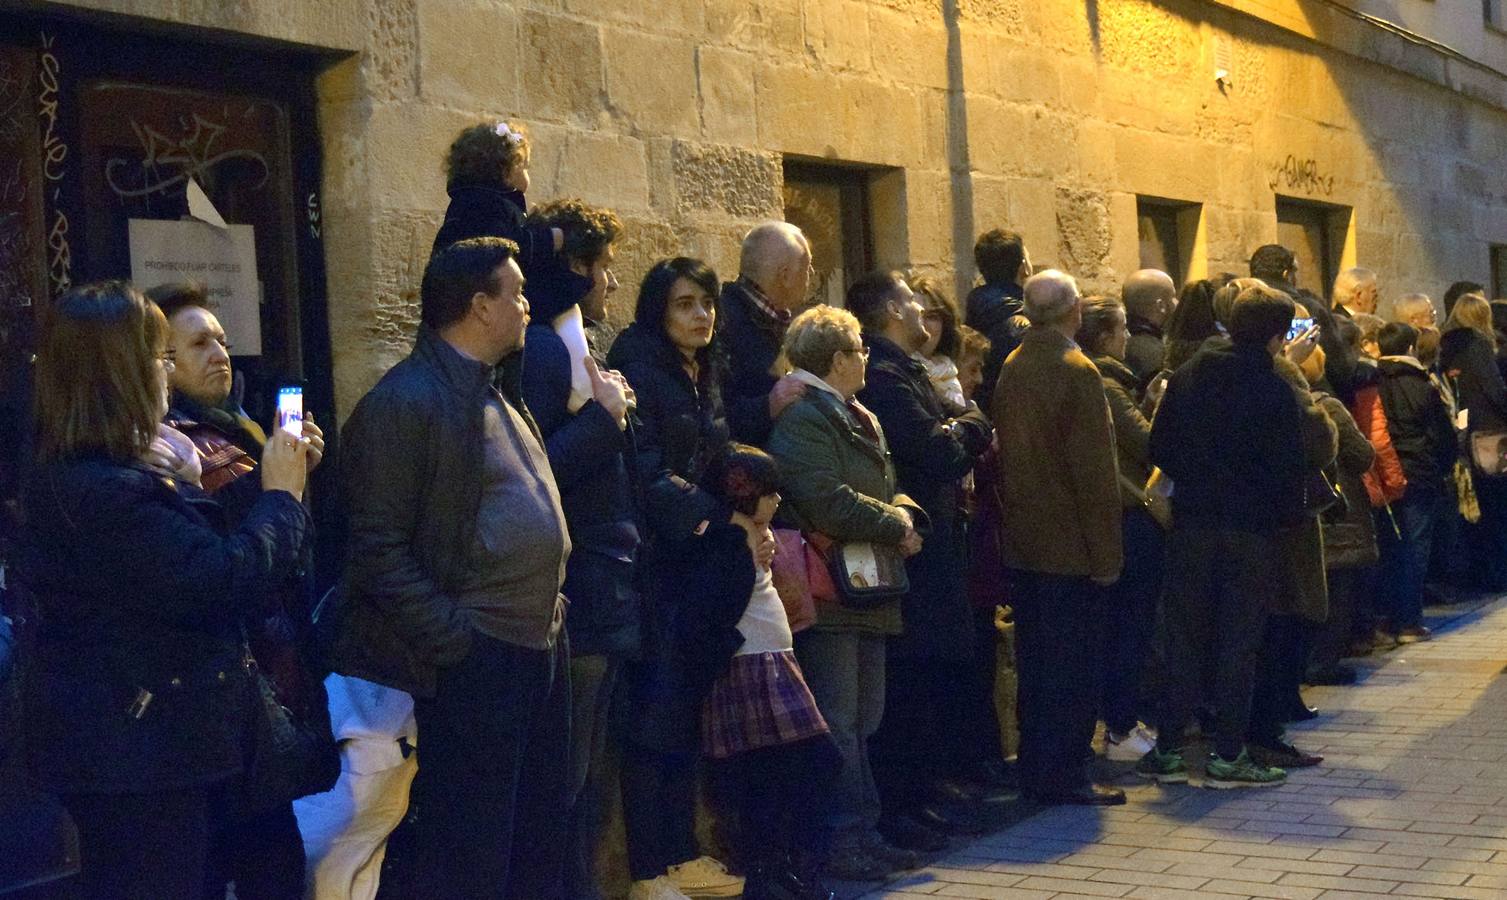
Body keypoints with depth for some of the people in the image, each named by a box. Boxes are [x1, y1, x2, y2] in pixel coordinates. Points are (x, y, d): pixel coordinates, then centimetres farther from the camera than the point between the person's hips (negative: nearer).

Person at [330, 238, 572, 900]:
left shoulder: (500, 393, 16)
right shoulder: (404, 402, -14)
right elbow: (378, 547, -17)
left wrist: (559, 578, 13)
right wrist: (450, 640, -20)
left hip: (541, 649, 9)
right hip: (475, 659, -9)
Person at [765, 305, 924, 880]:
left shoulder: (860, 419, 20)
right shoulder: (801, 418, -14)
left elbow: (889, 490, 24)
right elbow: (826, 501, -24)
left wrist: (903, 514, 2)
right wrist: (894, 528, -13)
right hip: (827, 593, -10)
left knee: (866, 720, 14)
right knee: (837, 724, -5)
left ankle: (863, 833, 22)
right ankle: (840, 841, 2)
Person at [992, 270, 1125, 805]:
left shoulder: (1010, 370, 7)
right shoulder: (1076, 372, -14)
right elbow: (1095, 469, -16)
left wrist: (1011, 521, 17)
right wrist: (1106, 552, -13)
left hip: (1022, 542, 7)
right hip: (1070, 547, -7)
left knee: (1035, 661, 14)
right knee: (1072, 666, 0)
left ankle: (1035, 773, 21)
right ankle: (1065, 776, 4)